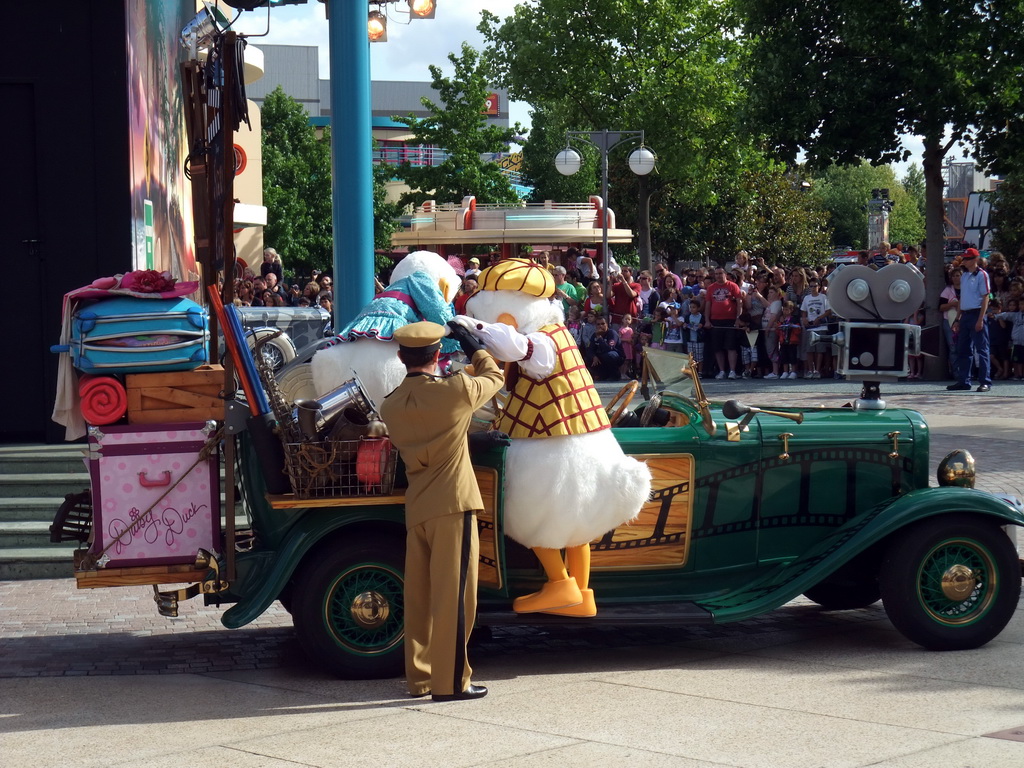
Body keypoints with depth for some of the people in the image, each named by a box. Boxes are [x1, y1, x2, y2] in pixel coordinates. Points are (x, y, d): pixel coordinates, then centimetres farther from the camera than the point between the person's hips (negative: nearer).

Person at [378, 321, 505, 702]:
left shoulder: (390, 405, 4)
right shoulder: (456, 391, -10)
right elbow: (494, 377, 7)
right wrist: (474, 347, 22)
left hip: (415, 509, 6)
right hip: (452, 506, -6)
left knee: (419, 596, 12)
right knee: (453, 595, -2)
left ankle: (419, 677, 18)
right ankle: (450, 681, -1)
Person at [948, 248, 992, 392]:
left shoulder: (981, 275, -7)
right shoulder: (964, 276, 16)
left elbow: (985, 298, -11)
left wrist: (980, 319, -17)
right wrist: (958, 320, 16)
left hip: (976, 314, -8)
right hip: (965, 315, 8)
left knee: (981, 349, -6)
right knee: (963, 349, 10)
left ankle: (985, 382, -4)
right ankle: (963, 381, 16)